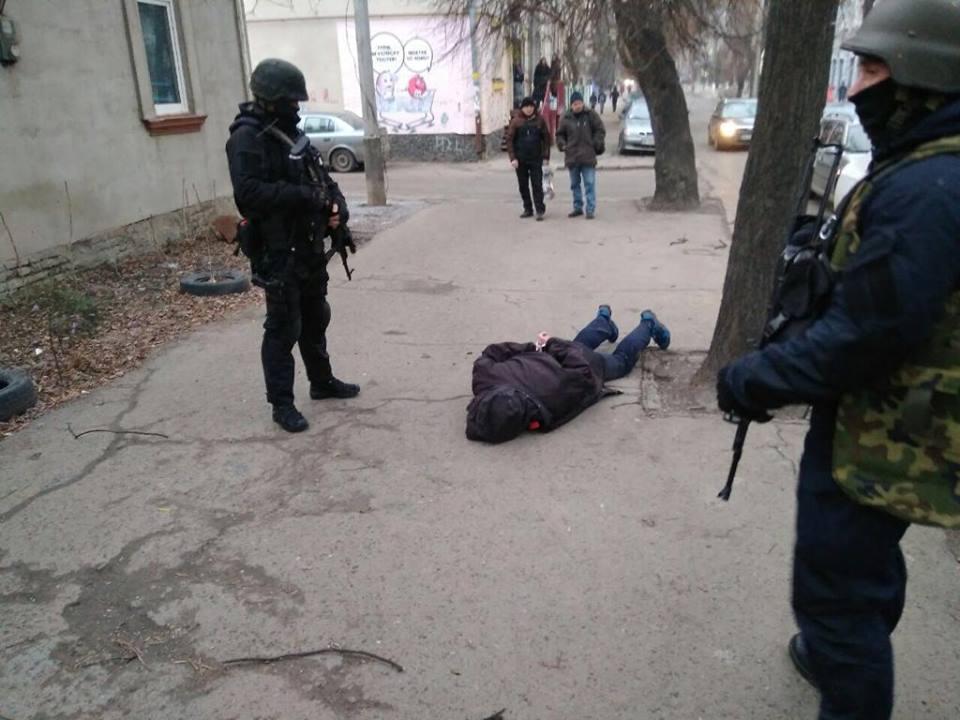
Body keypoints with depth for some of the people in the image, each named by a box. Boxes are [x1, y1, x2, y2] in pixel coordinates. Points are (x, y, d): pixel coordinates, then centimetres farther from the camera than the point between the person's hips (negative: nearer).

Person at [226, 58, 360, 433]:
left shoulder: (292, 132, 13)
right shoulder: (248, 137, -14)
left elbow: (321, 176, 17)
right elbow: (248, 192, -27)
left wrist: (337, 205, -3)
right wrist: (304, 195, -25)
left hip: (309, 245, 9)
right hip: (278, 251, -9)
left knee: (315, 318, 20)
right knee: (283, 328, -1)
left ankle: (322, 381, 36)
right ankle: (281, 403, 9)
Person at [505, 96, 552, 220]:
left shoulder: (539, 120, 0)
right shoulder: (516, 121, -2)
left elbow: (546, 138, 4)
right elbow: (509, 139, -2)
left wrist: (546, 156, -1)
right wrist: (512, 158, -9)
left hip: (536, 158, -1)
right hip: (520, 159, 1)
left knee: (537, 184, -4)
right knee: (523, 185, 7)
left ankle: (540, 210, -1)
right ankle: (527, 209, 18)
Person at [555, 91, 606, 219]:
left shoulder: (591, 115, 1)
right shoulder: (566, 118, 5)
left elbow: (600, 131, 4)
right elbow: (560, 134, 14)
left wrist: (596, 144, -9)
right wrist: (562, 144, -4)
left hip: (588, 156, -3)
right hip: (572, 156, 3)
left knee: (590, 183, -5)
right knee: (574, 184, 12)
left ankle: (591, 210, -2)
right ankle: (577, 208, 23)